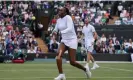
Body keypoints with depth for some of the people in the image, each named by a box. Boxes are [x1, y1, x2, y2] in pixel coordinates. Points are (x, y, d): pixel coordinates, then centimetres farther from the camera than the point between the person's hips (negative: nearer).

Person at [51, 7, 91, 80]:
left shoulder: (68, 17, -15)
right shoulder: (58, 20, 7)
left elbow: (70, 29, -28)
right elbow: (55, 29, 13)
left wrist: (61, 32, -42)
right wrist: (54, 32, -11)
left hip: (72, 40, -6)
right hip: (64, 41, 6)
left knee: (72, 62, -7)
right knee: (58, 54, -23)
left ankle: (85, 69, 22)